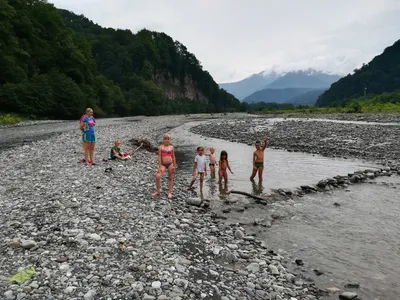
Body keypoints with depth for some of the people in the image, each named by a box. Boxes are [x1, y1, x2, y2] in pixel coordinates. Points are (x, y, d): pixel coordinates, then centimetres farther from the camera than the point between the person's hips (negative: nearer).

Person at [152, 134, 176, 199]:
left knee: (170, 178, 7)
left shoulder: (171, 147, 7)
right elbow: (159, 157, -2)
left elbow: (173, 157, 11)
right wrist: (159, 167, -7)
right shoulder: (161, 147, 2)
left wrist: (174, 166, 8)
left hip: (170, 164, 2)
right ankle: (157, 191, 4)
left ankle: (170, 192, 19)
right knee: (157, 176, -15)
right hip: (163, 164, -2)